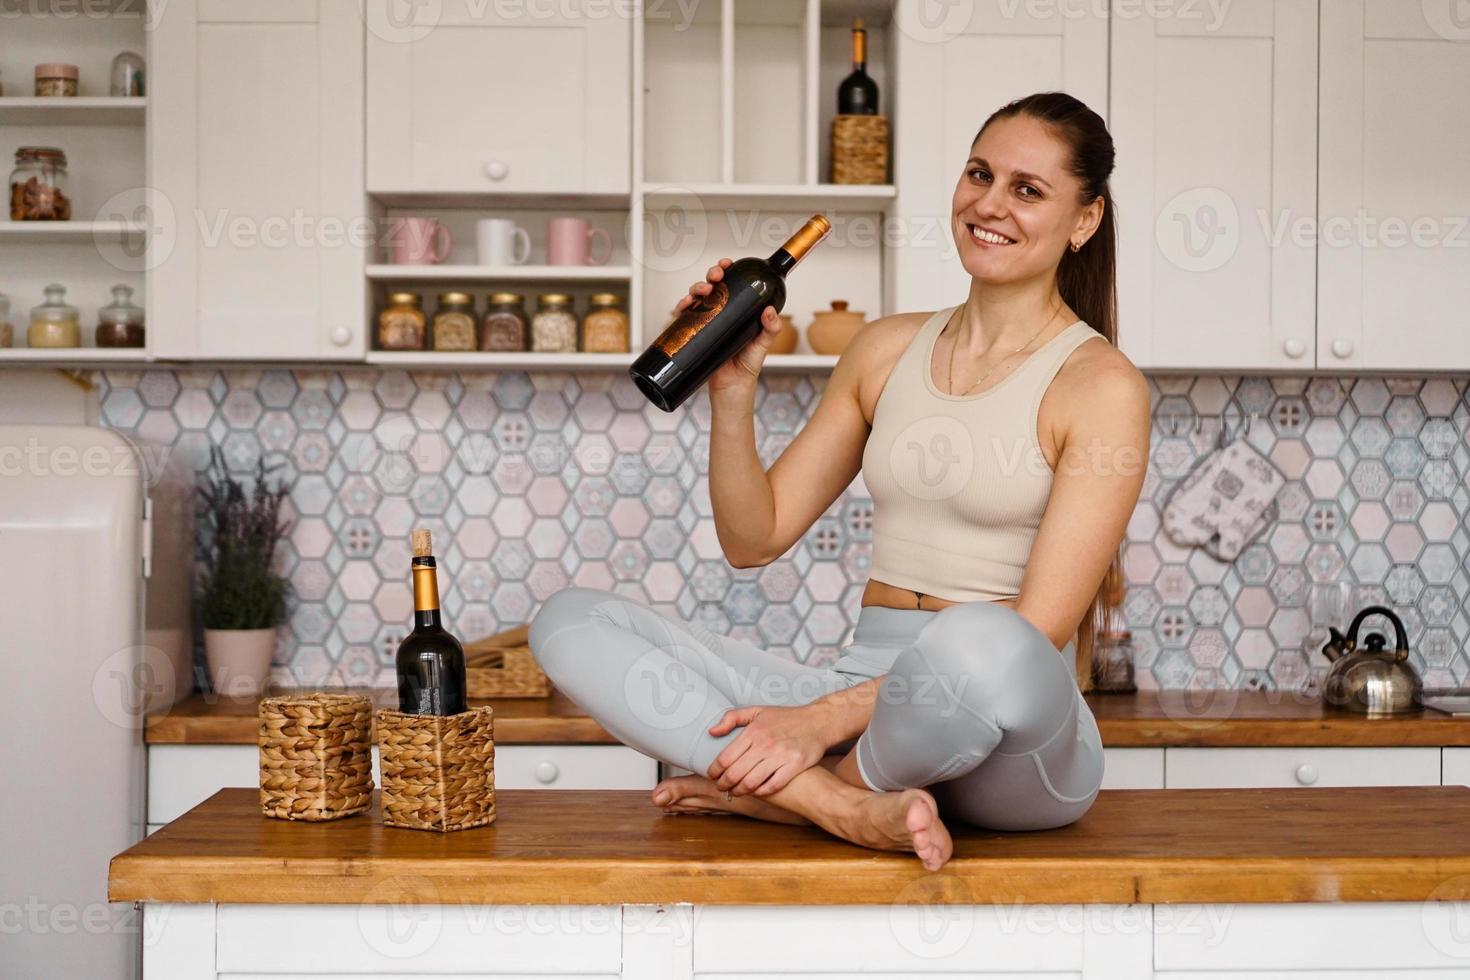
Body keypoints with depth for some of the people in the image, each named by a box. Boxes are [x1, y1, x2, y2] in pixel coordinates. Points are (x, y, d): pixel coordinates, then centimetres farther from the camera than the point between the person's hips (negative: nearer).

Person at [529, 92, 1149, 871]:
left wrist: (826, 717, -20)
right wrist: (732, 391, -3)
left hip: (1013, 748, -5)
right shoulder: (887, 350, 12)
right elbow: (753, 539, 14)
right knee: (569, 619, -11)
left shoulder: (1102, 387, -4)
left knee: (980, 645, -42)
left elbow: (1038, 630, -14)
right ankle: (846, 805, -24)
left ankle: (777, 794, -13)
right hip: (863, 685, 5)